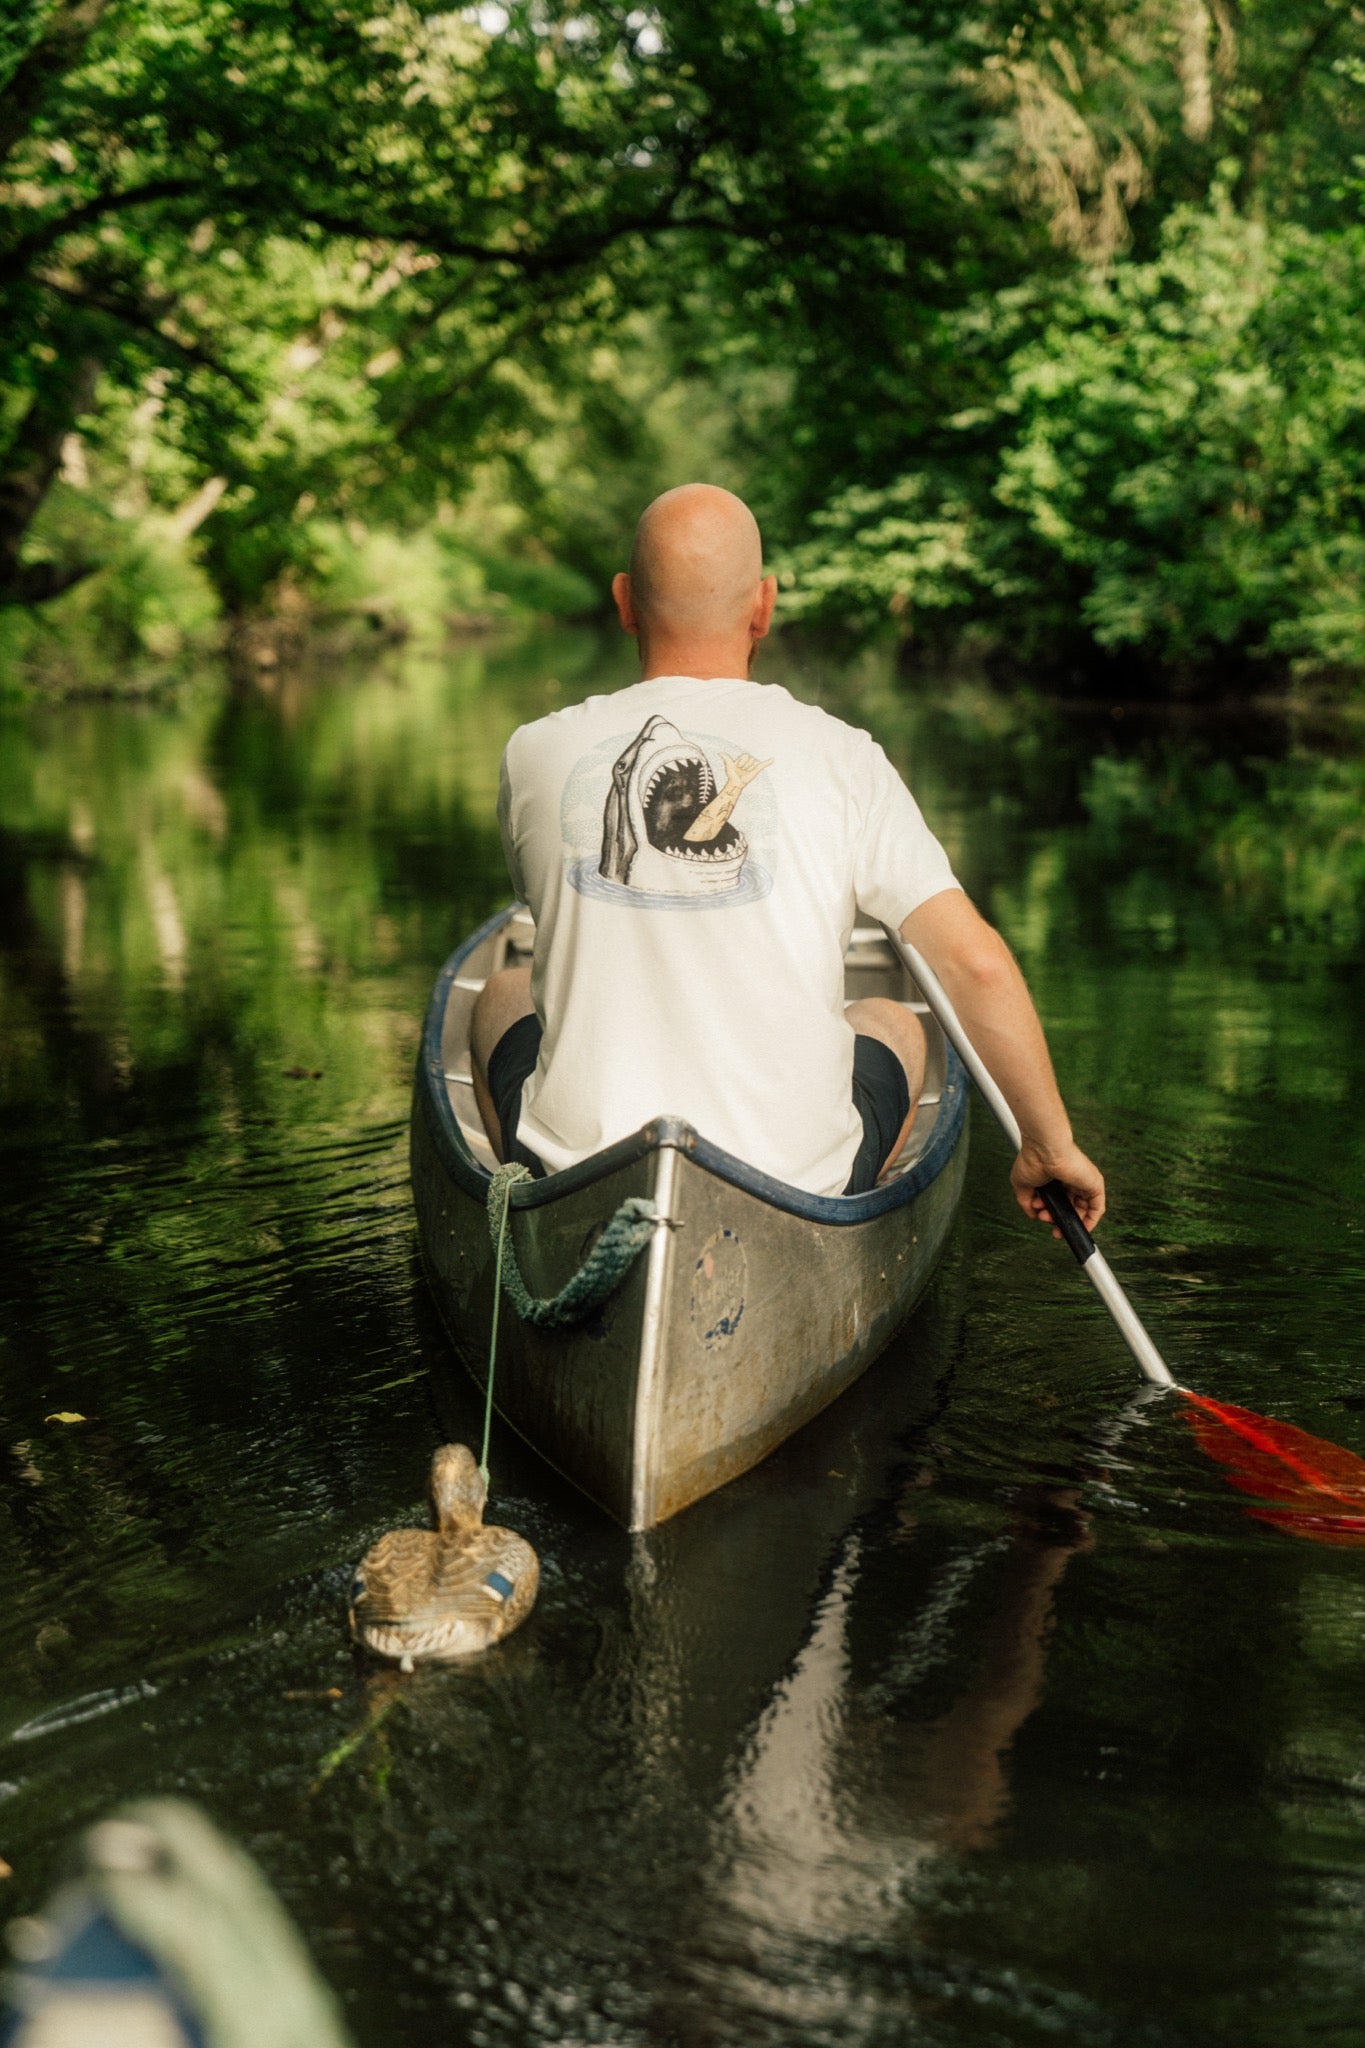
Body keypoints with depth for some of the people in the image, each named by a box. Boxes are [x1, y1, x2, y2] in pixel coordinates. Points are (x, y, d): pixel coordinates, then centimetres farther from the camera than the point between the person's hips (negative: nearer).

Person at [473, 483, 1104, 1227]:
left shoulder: (536, 753, -3)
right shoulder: (839, 758, -7)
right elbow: (978, 964, -9)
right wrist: (1052, 1145, 4)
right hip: (795, 1186, -1)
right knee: (892, 1025, 31)